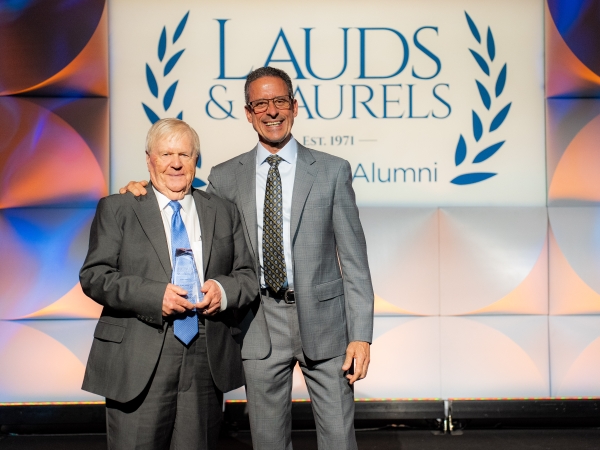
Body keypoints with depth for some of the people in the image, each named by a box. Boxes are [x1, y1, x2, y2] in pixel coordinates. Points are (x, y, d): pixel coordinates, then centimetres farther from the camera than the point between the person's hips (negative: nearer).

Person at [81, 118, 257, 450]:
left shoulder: (223, 213, 15)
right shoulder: (116, 210, 6)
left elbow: (248, 276, 14)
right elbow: (94, 277, -2)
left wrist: (224, 290, -9)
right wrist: (153, 295, -16)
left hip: (208, 361, 3)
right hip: (139, 365, -3)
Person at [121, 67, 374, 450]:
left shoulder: (332, 171, 1)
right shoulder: (226, 177, 6)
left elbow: (354, 257, -1)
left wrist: (361, 334, -8)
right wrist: (147, 194, -2)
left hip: (322, 319, -1)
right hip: (261, 325, 2)